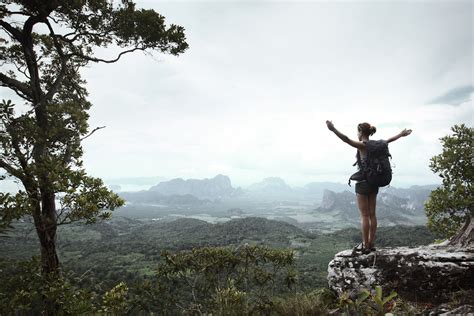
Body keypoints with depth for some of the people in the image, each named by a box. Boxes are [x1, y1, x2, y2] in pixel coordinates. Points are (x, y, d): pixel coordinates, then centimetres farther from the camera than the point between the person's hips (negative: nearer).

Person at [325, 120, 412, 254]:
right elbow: (389, 140, 25)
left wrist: (333, 129, -35)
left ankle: (365, 245, 3)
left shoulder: (362, 146, -12)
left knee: (364, 215, -2)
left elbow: (346, 139, -27)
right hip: (374, 182, 7)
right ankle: (371, 244, 17)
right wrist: (401, 134, 42)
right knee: (372, 214, 10)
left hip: (363, 182, -7)